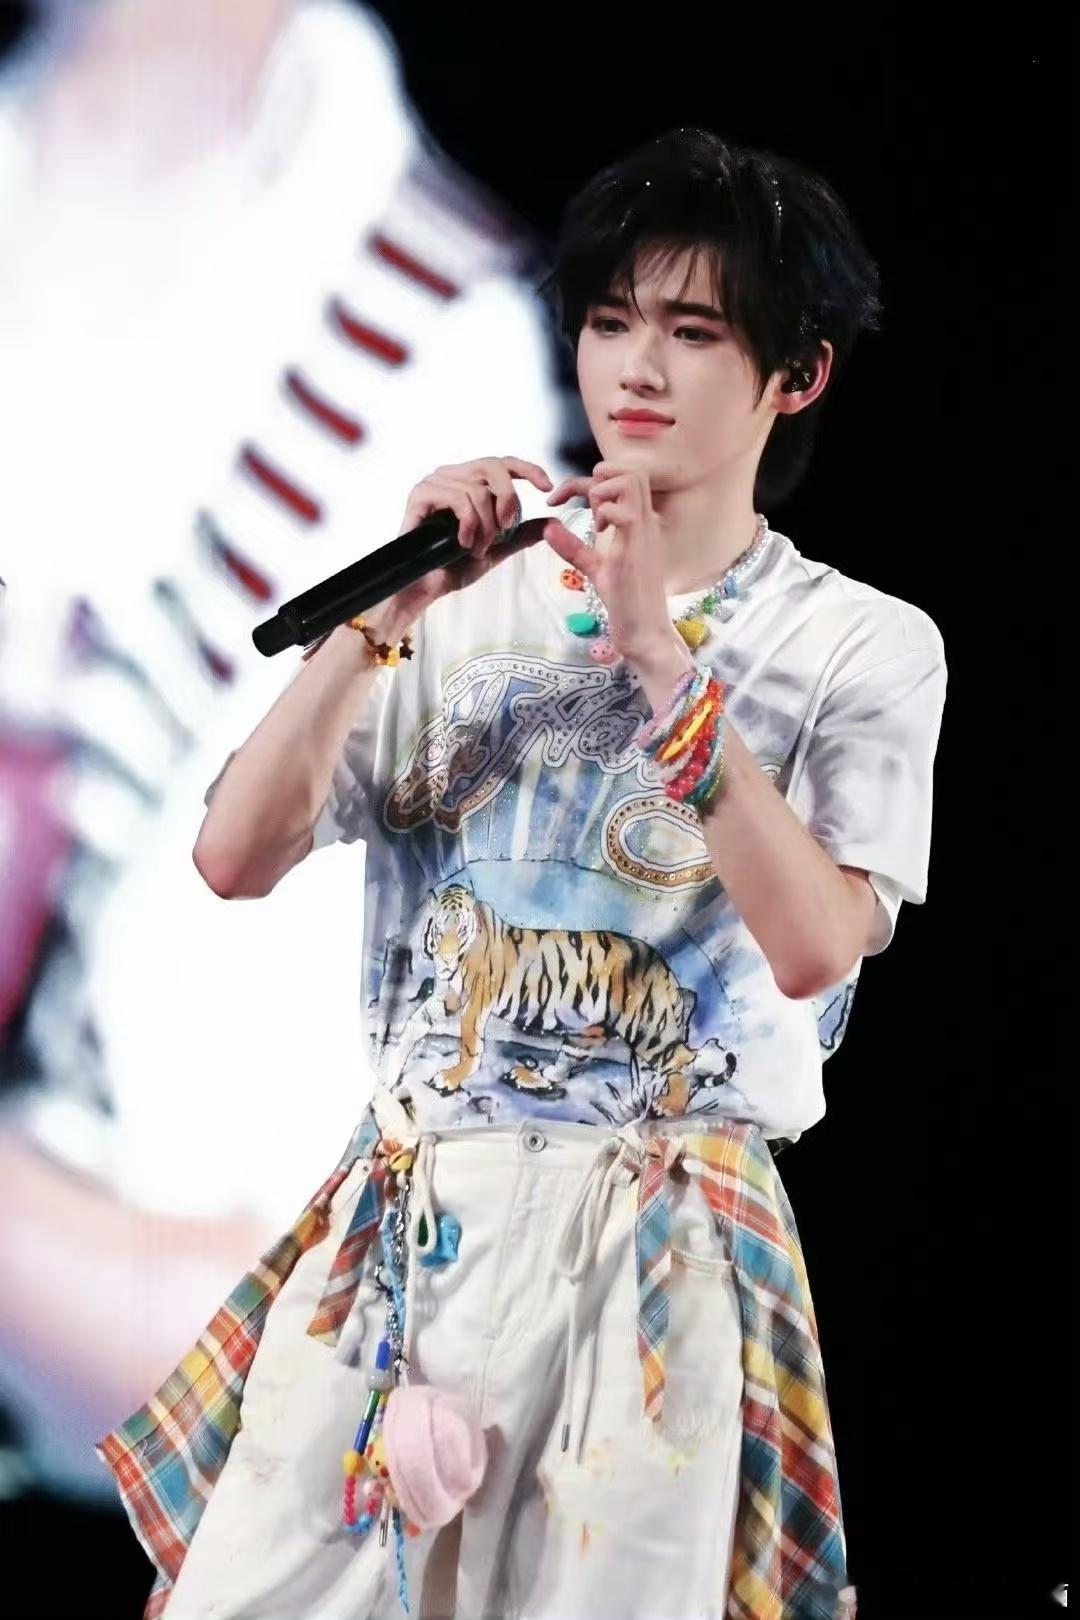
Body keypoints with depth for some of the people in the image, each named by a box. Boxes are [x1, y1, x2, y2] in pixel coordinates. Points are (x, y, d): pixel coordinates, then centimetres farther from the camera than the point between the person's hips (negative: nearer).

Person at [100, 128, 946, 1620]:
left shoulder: (865, 649, 1)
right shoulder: (475, 607, 8)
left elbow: (816, 947, -15)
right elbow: (236, 858, 1)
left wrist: (660, 653, -17)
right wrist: (386, 612, -9)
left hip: (657, 1253, -2)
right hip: (405, 1214, 2)